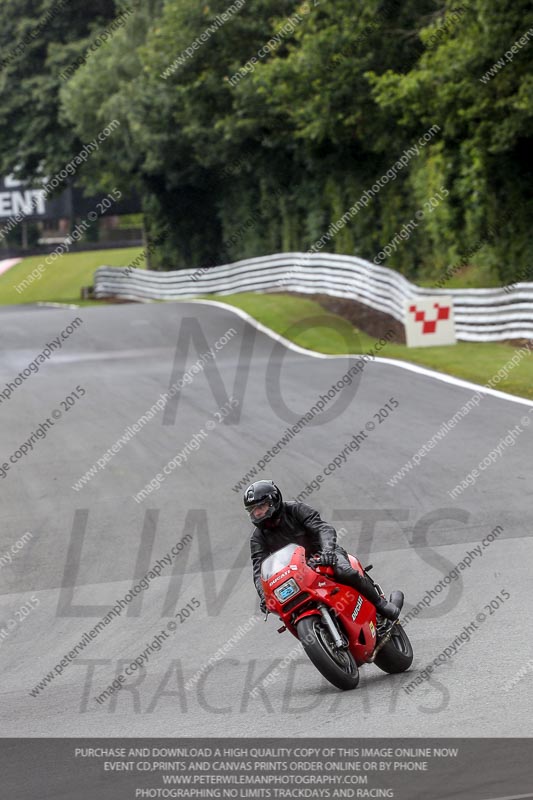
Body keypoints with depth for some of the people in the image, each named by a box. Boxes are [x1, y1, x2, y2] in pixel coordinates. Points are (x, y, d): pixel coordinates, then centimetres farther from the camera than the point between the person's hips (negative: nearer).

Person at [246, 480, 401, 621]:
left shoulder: (296, 510, -8)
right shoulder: (258, 538, 0)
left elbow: (324, 528, -20)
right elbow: (259, 570, -9)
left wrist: (327, 550, -41)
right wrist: (264, 596, -29)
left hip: (324, 556, -4)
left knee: (345, 572, -35)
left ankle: (379, 602, -15)